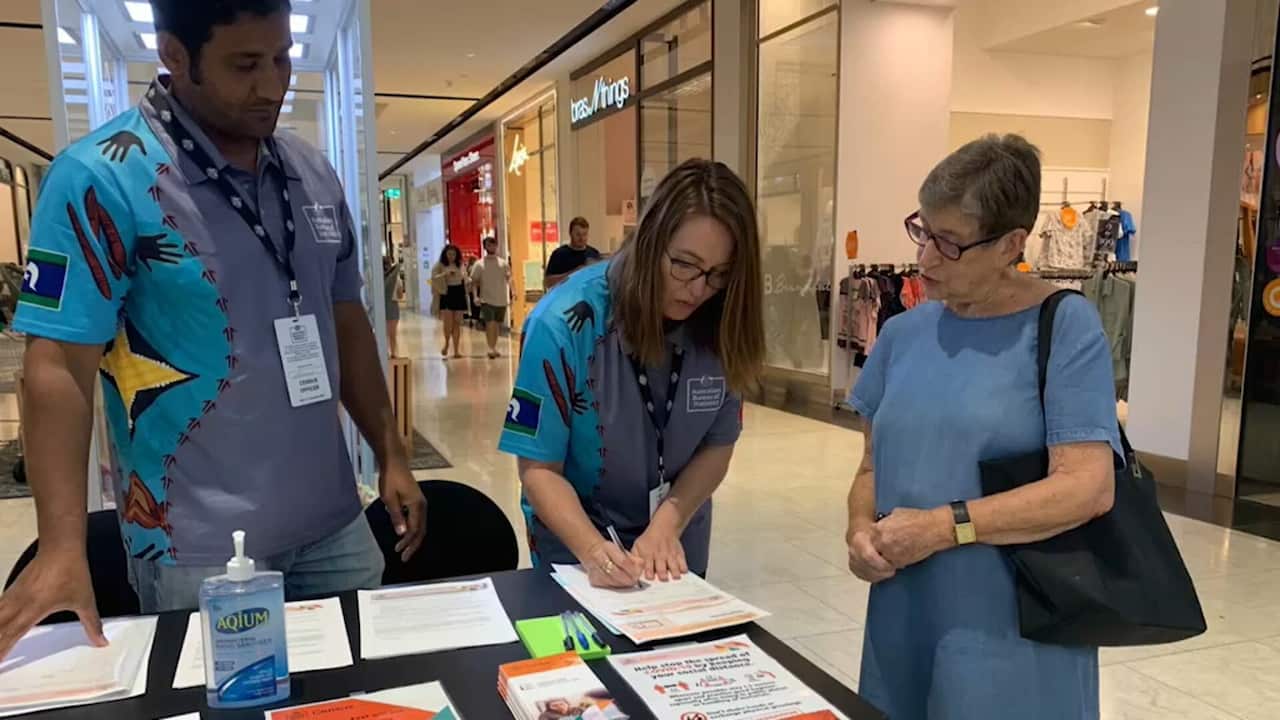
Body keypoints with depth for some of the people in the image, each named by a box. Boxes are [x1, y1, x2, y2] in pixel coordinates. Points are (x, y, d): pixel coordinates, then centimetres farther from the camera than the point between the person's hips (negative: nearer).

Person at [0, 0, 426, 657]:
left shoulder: (314, 175, 6)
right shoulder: (100, 177, -12)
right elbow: (58, 363, -14)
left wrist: (390, 456, 9)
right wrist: (62, 545, -21)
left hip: (333, 523, 6)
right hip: (198, 547, -5)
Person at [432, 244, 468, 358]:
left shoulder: (460, 265, 9)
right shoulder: (440, 265, 1)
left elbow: (465, 280, 10)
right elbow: (433, 278, -11)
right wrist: (444, 274, -24)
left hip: (459, 294, 2)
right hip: (446, 294, -2)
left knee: (457, 323, 4)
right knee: (448, 322, -11)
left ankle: (456, 349, 9)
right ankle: (447, 343, 15)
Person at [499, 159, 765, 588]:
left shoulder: (720, 325, -15)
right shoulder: (564, 324, -25)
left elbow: (718, 446, -7)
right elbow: (538, 468, -20)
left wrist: (666, 526, -20)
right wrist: (593, 549, -34)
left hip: (677, 543, 4)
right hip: (574, 543, -3)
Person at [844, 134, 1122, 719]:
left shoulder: (1065, 326, -9)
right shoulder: (904, 331, 6)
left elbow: (1088, 486, -16)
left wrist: (944, 526, -20)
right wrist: (861, 530, -8)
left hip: (1014, 632, -5)